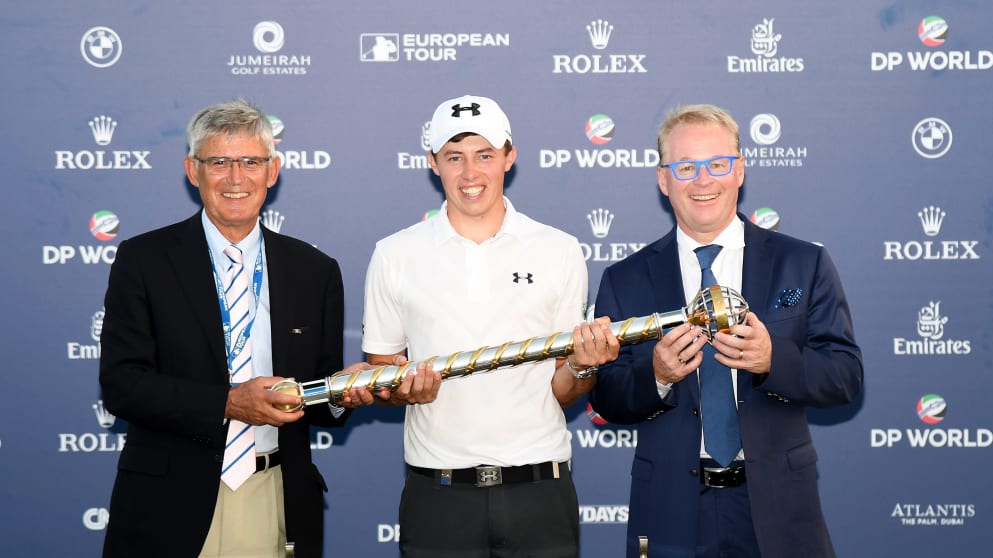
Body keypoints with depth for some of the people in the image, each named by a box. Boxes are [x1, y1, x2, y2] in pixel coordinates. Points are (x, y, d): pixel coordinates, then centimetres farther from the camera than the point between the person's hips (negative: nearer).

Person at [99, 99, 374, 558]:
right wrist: (227, 403, -20)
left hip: (279, 506, 2)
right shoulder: (143, 260, -1)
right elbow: (121, 383, -9)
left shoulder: (316, 271, 7)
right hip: (171, 507, -2)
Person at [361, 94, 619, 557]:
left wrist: (581, 366, -13)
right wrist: (405, 390, -12)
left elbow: (562, 393, 8)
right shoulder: (394, 255, 4)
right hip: (438, 496, 0)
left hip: (539, 489, 0)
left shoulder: (560, 251, 4)